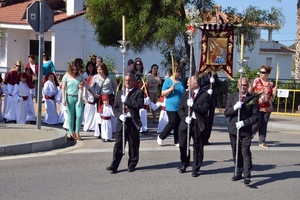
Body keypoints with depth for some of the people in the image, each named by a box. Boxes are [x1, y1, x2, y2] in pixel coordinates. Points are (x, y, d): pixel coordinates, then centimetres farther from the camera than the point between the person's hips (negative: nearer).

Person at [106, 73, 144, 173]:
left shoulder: (139, 92, 1)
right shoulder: (120, 92, 15)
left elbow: (139, 104, -16)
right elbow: (115, 107, 11)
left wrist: (126, 101, -16)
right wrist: (119, 115, -9)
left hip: (133, 122, -3)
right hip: (121, 121, 3)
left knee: (133, 145, 5)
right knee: (118, 144, 2)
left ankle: (132, 164, 17)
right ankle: (114, 166, 3)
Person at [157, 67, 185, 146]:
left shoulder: (181, 81, 12)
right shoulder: (168, 81, -5)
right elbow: (163, 93, -7)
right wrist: (171, 89, -21)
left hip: (181, 106, 6)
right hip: (171, 106, -6)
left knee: (179, 124, 5)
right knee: (173, 123, -8)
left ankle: (177, 141, 13)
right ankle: (161, 137, 11)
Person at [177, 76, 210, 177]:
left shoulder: (205, 95, -2)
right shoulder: (185, 94, 13)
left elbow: (205, 109, -12)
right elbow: (180, 109, 9)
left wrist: (193, 105, -19)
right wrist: (185, 117, -8)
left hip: (198, 124, -4)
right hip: (185, 123, 4)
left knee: (198, 148, 3)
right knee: (182, 145, 7)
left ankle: (195, 169, 14)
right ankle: (184, 163, 30)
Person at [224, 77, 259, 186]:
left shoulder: (253, 99, -1)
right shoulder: (232, 97, 8)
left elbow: (256, 116, -4)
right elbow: (226, 113, 2)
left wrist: (244, 123, -15)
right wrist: (234, 107, -16)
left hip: (246, 130, -4)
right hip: (233, 129, 4)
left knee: (246, 152, -11)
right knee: (236, 153, 11)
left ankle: (247, 176, -11)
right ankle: (238, 173, 24)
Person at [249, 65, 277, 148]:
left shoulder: (271, 84, 8)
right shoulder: (256, 81, 0)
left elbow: (272, 96, 14)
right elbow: (250, 91, 2)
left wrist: (275, 91, -5)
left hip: (267, 107, 3)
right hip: (257, 106, -3)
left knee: (264, 125, 5)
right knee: (257, 123, -8)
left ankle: (262, 142, 11)